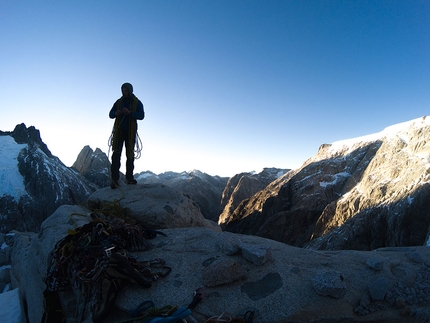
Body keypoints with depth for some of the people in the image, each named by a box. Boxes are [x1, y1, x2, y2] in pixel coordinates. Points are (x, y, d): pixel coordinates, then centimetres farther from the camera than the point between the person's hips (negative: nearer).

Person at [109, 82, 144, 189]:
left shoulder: (137, 103, 4)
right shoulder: (119, 101, 11)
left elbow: (141, 116, -9)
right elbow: (110, 114, 11)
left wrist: (130, 113, -23)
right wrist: (115, 113, -12)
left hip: (130, 131, -1)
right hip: (119, 130, 1)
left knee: (130, 154, 3)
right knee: (116, 154, -7)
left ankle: (129, 177, 10)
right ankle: (114, 180, -8)